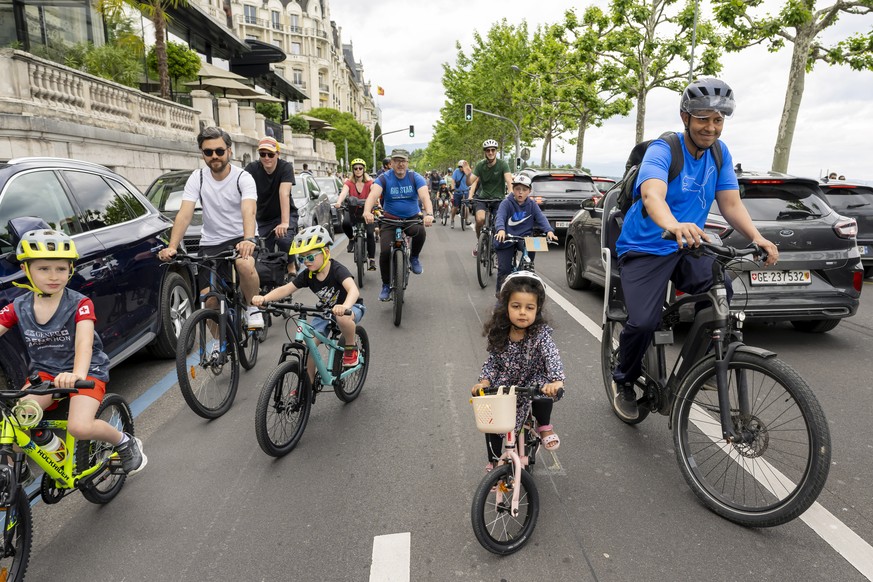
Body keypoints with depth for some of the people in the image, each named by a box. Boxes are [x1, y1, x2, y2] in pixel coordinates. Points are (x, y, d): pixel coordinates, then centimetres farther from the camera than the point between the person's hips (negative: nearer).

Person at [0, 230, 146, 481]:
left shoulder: (79, 304, -15)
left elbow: (84, 343, -29)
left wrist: (77, 374, -50)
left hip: (87, 371, -4)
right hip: (44, 372, 4)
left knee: (80, 428, -26)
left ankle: (125, 443, 3)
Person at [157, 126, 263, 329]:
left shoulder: (243, 177, -13)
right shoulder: (197, 178, -4)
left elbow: (249, 212, -31)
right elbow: (184, 214, -14)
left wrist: (249, 239, -51)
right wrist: (172, 247, -30)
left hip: (240, 238, -3)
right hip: (210, 242, 3)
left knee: (245, 265, -37)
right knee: (208, 297, -6)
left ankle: (252, 308, -8)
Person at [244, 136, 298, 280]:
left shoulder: (285, 167, -17)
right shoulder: (252, 168, -13)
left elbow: (284, 194, -30)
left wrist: (284, 222, -41)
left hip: (285, 214, -2)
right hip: (263, 218, 3)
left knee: (284, 239, -30)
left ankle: (291, 268, -6)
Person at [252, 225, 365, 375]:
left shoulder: (337, 269, -26)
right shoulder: (307, 275, -10)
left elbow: (353, 290, -44)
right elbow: (285, 289, -17)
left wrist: (344, 306, -66)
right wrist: (264, 298, -37)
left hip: (351, 307, -5)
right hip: (325, 310, 5)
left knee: (342, 318, -41)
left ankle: (351, 347, -11)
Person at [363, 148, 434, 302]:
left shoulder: (415, 178, -8)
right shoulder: (384, 179, -9)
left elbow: (425, 196, -24)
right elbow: (373, 194, -28)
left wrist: (429, 214, -46)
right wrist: (367, 211, -50)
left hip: (412, 218, 0)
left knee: (420, 232, -34)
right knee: (385, 252, -16)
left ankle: (414, 257, -2)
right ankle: (386, 285, 7)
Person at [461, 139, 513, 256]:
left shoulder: (502, 164, -10)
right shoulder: (480, 166, -4)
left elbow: (509, 181, -21)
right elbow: (470, 183, -9)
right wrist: (467, 174, -32)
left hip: (498, 198, 0)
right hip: (483, 197, 1)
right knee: (480, 219, -24)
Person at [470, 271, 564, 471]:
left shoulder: (540, 333, -22)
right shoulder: (499, 334, -13)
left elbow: (552, 357, -36)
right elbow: (492, 362, -3)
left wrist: (556, 381, -54)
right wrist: (484, 381, -21)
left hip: (532, 383, -3)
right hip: (503, 387, 3)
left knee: (544, 394, -34)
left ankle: (544, 426, -1)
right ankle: (494, 463, 27)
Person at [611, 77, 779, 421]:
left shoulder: (719, 152, 3)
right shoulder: (662, 151, -17)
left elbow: (730, 203, -1)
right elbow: (652, 195, -36)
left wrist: (756, 238, -19)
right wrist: (674, 225, -57)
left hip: (686, 249, 6)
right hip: (644, 249, -5)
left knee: (722, 294, -21)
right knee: (643, 323, -22)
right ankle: (623, 382, 8)